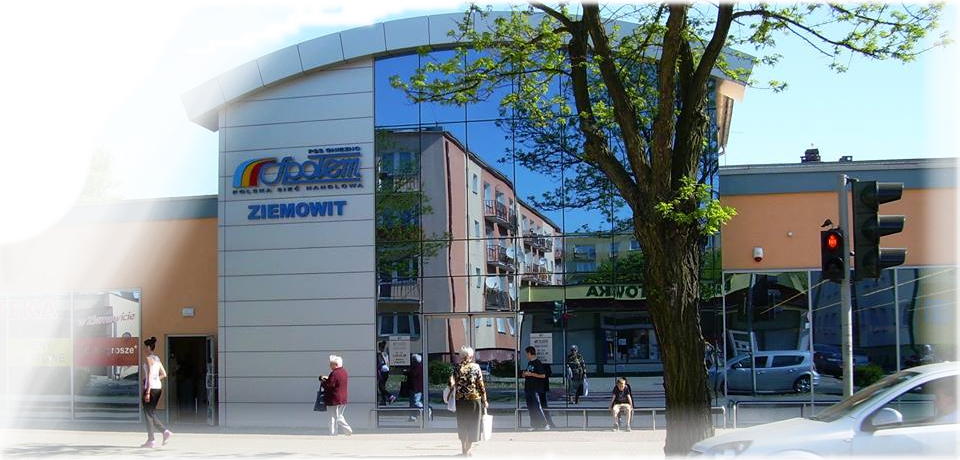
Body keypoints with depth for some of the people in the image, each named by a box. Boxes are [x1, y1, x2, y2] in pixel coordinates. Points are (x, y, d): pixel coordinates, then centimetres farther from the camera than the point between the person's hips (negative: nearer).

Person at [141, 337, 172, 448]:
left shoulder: (148, 358, -11)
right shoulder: (157, 358, 14)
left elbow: (150, 375, -18)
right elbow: (164, 374, 16)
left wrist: (147, 392, -20)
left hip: (151, 388, -8)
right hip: (158, 387, 8)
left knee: (148, 415, 0)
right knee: (152, 413, 16)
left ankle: (151, 441, 1)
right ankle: (165, 431, 1)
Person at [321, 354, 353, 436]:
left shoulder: (334, 373, -20)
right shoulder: (344, 372, 9)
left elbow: (329, 386, -22)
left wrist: (322, 382, -3)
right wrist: (328, 378, 15)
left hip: (334, 400, -9)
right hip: (343, 399, 9)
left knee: (333, 417, 0)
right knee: (339, 416, 19)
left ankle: (333, 433, 4)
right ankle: (348, 430, 11)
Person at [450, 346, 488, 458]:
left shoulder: (457, 368, -2)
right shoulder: (476, 367, -4)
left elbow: (452, 381, -13)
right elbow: (481, 385, -4)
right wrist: (485, 400, 1)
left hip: (460, 399, 2)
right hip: (474, 399, -2)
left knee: (462, 423, 15)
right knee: (473, 423, 7)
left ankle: (464, 448, 23)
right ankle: (468, 449, 6)